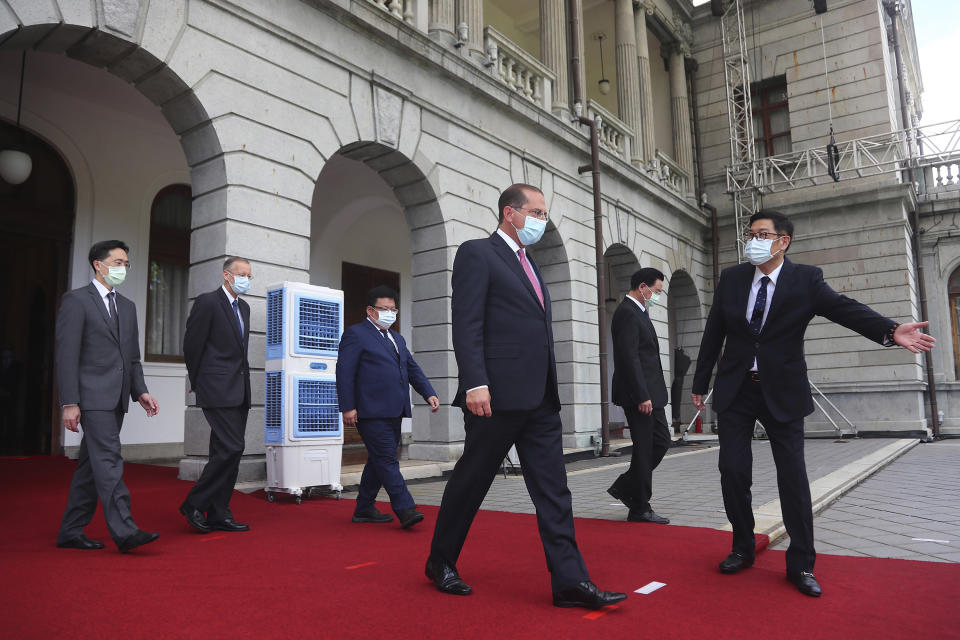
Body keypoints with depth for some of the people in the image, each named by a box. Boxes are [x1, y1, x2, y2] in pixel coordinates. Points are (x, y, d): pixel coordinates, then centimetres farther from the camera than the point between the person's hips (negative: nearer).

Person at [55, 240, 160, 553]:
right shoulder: (76, 300, -2)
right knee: (108, 460, -13)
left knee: (91, 465, 10)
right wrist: (69, 402, -14)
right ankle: (124, 531, -15)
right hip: (94, 395, -7)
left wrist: (140, 391, 7)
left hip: (117, 397, 7)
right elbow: (67, 355, -9)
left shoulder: (127, 306, 19)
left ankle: (70, 532, 18)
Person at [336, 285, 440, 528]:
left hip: (394, 412, 8)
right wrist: (347, 407, -16)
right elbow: (344, 372, -9)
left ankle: (364, 509, 22)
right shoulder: (355, 334, -2)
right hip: (372, 412, -8)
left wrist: (429, 393, 7)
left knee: (379, 461, 12)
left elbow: (412, 368, 21)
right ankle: (405, 510, -10)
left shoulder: (397, 338, 23)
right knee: (387, 460, -9)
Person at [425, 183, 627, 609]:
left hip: (540, 399, 8)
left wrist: (548, 390, 18)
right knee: (470, 481, 6)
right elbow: (467, 325, -13)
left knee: (553, 490, 4)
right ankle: (441, 562, 25)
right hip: (498, 396, -8)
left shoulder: (528, 265, 22)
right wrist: (475, 384, -22)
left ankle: (569, 580, 8)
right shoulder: (477, 254, -3)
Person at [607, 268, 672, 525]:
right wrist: (642, 396, -23)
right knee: (644, 449, -2)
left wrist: (650, 394, 18)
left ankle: (625, 487, 22)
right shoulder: (627, 313, -15)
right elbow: (629, 358, -22)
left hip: (649, 394, 10)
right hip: (639, 395, -10)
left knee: (661, 441, 14)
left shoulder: (637, 312, 18)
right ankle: (639, 509, 10)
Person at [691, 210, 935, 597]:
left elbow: (844, 308, -17)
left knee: (793, 477, 0)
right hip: (735, 391, 2)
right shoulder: (731, 278, 4)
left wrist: (890, 331, -36)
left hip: (782, 391, -2)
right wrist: (700, 383, 10)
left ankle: (801, 564, 14)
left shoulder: (806, 279, -2)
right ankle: (742, 548, 22)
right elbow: (713, 334, 8)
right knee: (733, 470, 3)